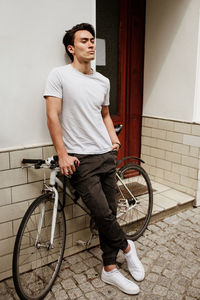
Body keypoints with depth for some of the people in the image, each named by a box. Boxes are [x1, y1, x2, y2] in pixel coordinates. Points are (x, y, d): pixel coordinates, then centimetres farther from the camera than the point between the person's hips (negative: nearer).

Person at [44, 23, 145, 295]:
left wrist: (114, 138, 8)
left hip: (107, 155, 5)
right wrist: (63, 155, -15)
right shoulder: (60, 75, -4)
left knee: (109, 213, 9)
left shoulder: (103, 81, 13)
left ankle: (110, 270, 25)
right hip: (80, 159, -5)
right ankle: (127, 248, 24)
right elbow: (53, 116, -9)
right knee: (103, 214, -8)